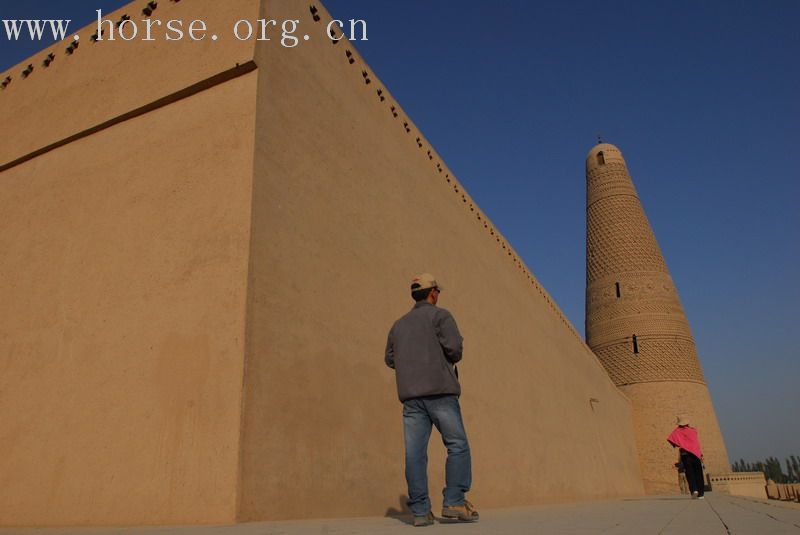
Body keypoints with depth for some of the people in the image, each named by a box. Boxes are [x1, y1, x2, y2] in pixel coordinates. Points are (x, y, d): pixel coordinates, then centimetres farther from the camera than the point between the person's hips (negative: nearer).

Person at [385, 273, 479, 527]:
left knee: (415, 453, 2)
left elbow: (390, 358, 21)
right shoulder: (440, 315, 2)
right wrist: (454, 358, 10)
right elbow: (454, 348, -11)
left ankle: (420, 511, 2)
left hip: (410, 395, 5)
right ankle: (454, 502, -5)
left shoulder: (399, 324, 19)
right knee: (458, 446, 2)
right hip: (439, 391, -5)